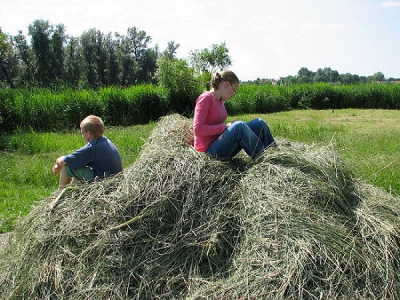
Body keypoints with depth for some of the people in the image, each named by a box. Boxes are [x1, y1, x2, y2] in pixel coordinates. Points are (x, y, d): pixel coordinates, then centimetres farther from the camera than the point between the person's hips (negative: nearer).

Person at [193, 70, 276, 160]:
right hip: (209, 150, -8)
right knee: (239, 126, -32)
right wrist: (225, 126, -17)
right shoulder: (206, 98, -10)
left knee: (259, 123, -4)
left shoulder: (221, 101, 14)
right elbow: (198, 130, -19)